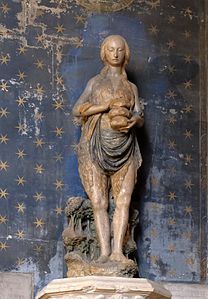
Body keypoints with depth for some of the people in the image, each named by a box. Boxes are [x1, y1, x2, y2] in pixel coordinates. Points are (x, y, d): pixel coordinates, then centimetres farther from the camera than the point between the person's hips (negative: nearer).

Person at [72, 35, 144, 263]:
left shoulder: (131, 87, 17)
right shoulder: (95, 82, 13)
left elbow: (140, 118, 13)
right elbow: (77, 110, 2)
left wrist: (134, 120, -12)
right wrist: (107, 106, -10)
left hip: (124, 147, 1)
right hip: (97, 146, -1)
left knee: (124, 201, -10)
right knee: (99, 202, -7)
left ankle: (117, 251, -11)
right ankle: (105, 251, -8)